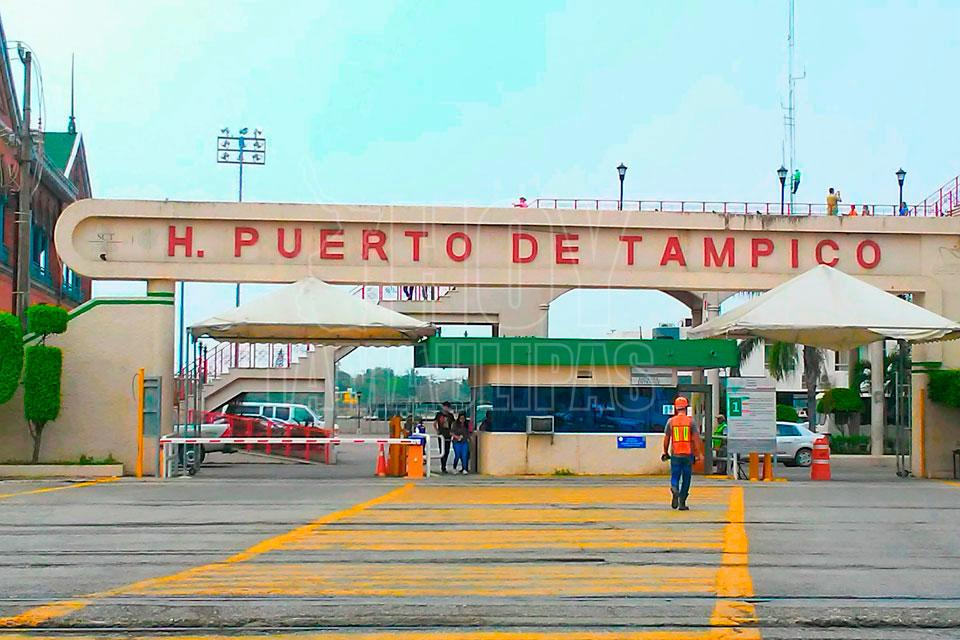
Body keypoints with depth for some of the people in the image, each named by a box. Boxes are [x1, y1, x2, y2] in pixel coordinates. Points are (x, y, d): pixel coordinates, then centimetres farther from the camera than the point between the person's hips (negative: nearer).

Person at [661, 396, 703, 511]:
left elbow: (666, 439, 5)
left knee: (675, 477, 7)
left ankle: (674, 489, -26)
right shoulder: (690, 421, -2)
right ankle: (682, 503, 9)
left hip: (675, 454, 1)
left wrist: (665, 452, 17)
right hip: (688, 454, -1)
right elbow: (696, 439, -6)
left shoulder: (670, 421, 1)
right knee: (686, 479, 9)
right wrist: (698, 453, 0)